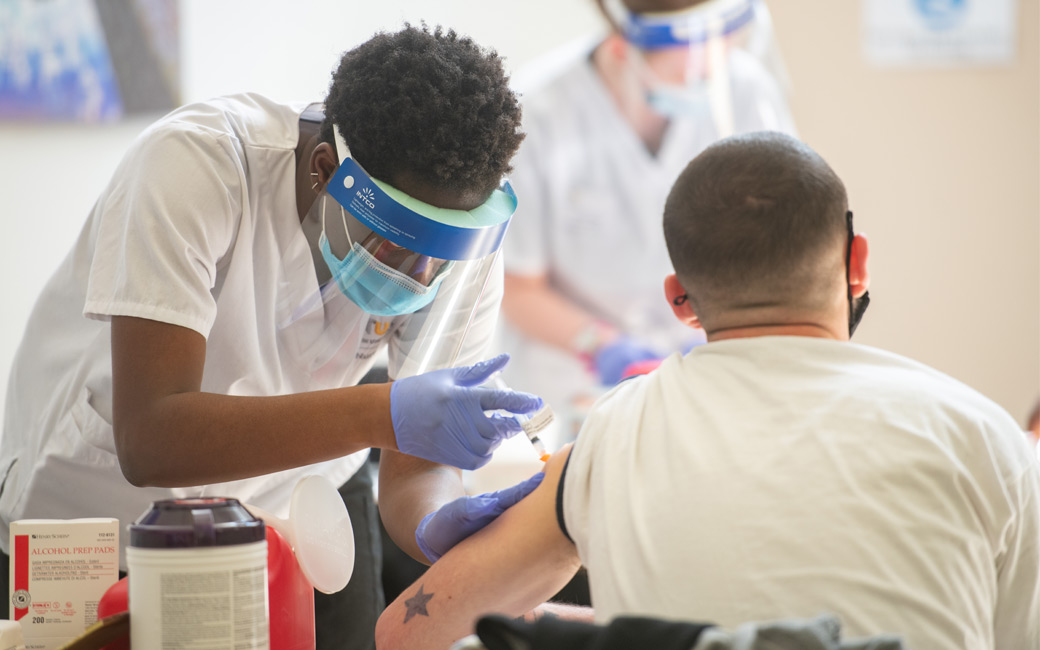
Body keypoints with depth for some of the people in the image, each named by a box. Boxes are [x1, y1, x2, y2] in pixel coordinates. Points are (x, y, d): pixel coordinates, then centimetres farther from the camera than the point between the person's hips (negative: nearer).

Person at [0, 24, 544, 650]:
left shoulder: (463, 231, -20)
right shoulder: (194, 166, -35)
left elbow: (419, 467, -16)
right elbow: (148, 442, -43)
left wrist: (444, 528, -41)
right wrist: (385, 413, -52)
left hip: (295, 496, 4)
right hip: (98, 514, -3)